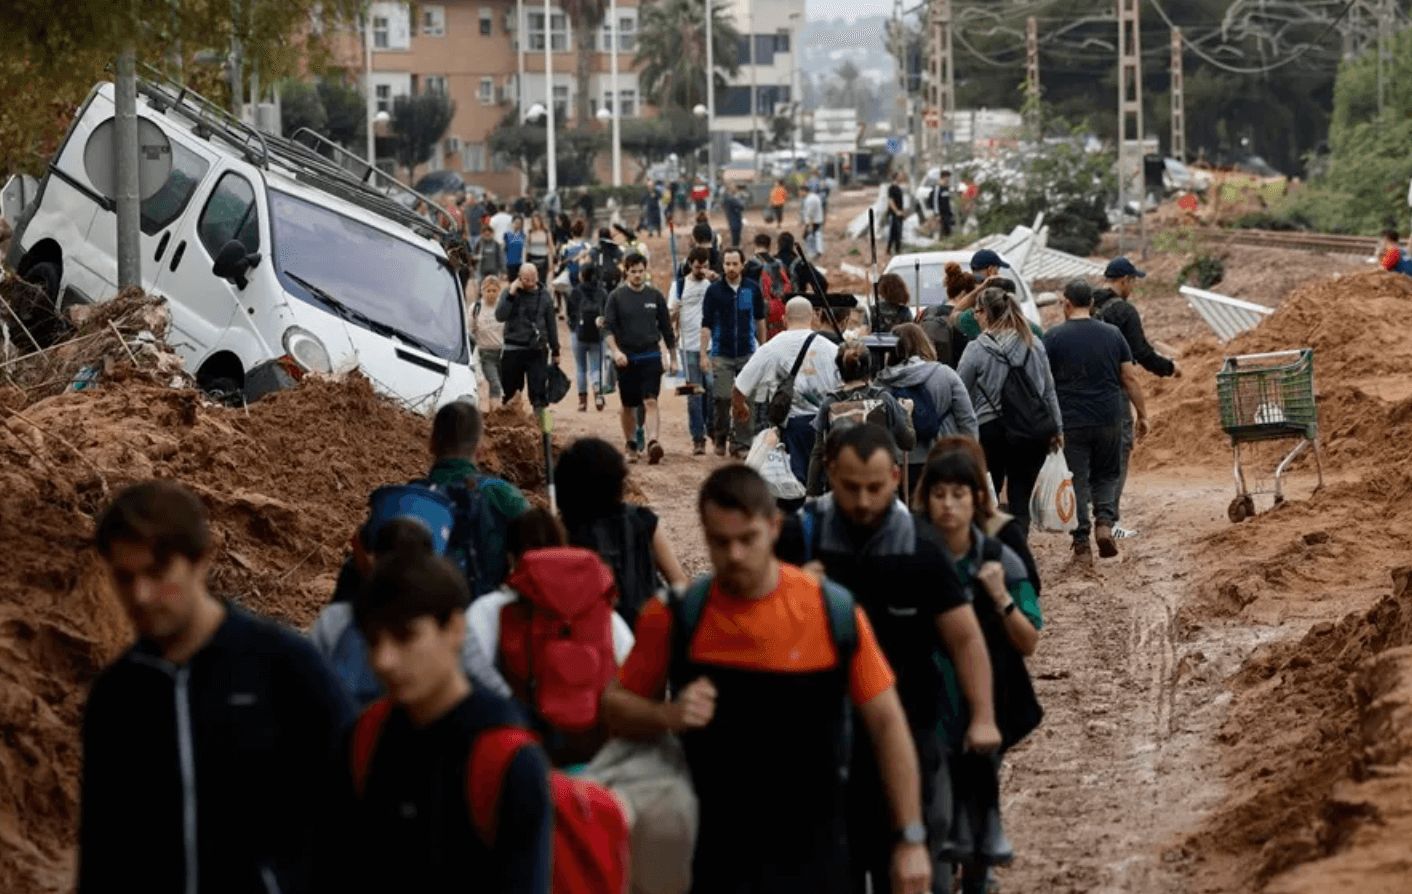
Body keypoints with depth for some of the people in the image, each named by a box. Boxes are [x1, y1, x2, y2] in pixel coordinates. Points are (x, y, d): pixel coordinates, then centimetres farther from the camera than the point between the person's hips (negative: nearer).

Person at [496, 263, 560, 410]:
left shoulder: (544, 296, 5)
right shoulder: (511, 293, 1)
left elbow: (551, 326, 12)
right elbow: (500, 316, -12)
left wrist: (555, 351, 13)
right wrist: (511, 296, -19)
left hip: (537, 350, 0)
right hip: (513, 349, 0)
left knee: (539, 391, -8)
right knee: (510, 391, 8)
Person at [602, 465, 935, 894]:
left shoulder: (834, 613, -7)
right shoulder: (676, 619, -6)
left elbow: (886, 723, 0)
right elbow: (616, 706, 5)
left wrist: (910, 837, -2)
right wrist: (667, 714, -17)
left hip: (814, 855, 0)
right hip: (717, 857, 0)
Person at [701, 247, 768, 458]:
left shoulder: (752, 289, 3)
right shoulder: (714, 290, -2)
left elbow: (760, 320, 15)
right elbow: (706, 324, -1)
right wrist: (703, 355, -7)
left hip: (747, 353, 1)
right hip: (721, 354, -1)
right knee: (723, 399, -4)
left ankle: (741, 443, 3)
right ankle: (720, 438, 17)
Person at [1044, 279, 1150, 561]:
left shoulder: (1054, 337, -5)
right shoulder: (1112, 334, 3)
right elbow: (1130, 378, 4)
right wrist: (1142, 414, 11)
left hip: (1070, 422, -2)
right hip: (1109, 419, 2)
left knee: (1076, 482, 4)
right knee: (1106, 476, 18)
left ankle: (1082, 543, 1)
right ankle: (1104, 522, -4)